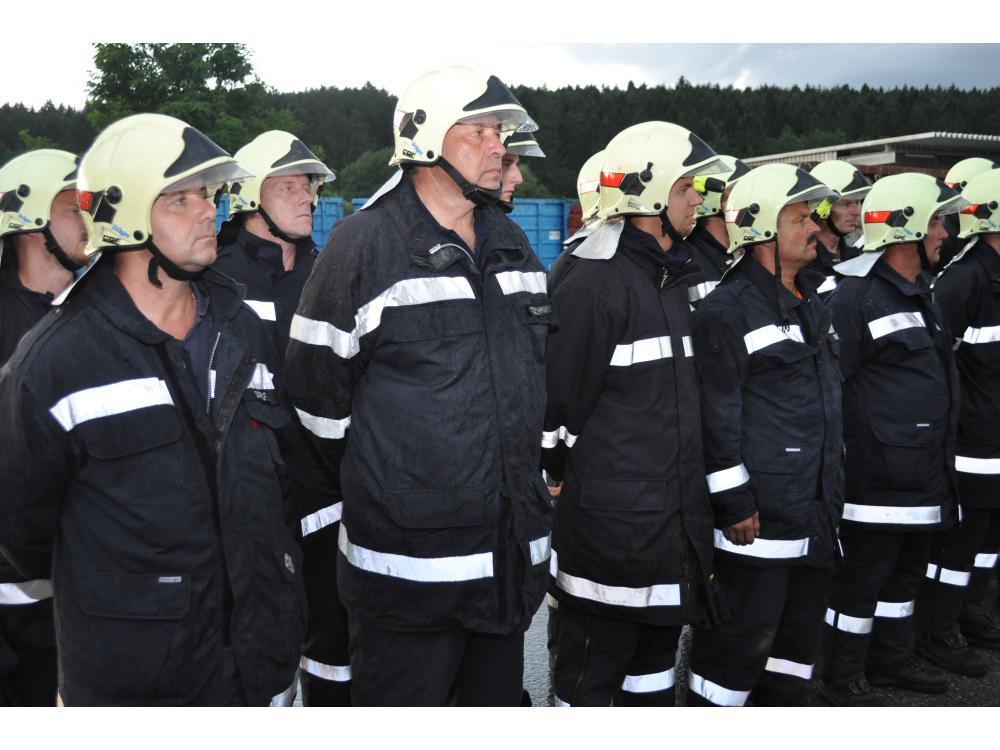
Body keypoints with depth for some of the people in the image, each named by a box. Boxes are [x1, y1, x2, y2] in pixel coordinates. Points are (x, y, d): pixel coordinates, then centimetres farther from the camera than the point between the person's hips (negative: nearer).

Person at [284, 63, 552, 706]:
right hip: (409, 563, -6)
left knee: (499, 696, 20)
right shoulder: (366, 243, -11)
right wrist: (377, 490, 2)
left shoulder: (512, 243, 11)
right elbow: (318, 388, -7)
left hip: (514, 552, 7)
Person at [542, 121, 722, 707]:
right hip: (610, 521, -9)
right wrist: (572, 481, -5)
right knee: (592, 672, 5)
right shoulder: (594, 284, -17)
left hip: (675, 519, 9)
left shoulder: (675, 278, 12)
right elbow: (562, 400, -16)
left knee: (656, 655, 21)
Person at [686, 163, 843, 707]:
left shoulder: (812, 304, 15)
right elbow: (718, 416, -18)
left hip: (815, 513, 9)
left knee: (799, 635, 19)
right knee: (740, 641, -1)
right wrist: (735, 504, -18)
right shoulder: (727, 311, -14)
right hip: (757, 516, -9)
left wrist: (831, 493, 22)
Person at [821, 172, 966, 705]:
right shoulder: (856, 298, -17)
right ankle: (842, 677, 16)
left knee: (905, 571, 20)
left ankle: (891, 659, 36)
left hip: (922, 477, 10)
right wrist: (842, 457, -15)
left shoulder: (919, 294, 15)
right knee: (861, 577, 2)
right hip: (876, 476, -10)